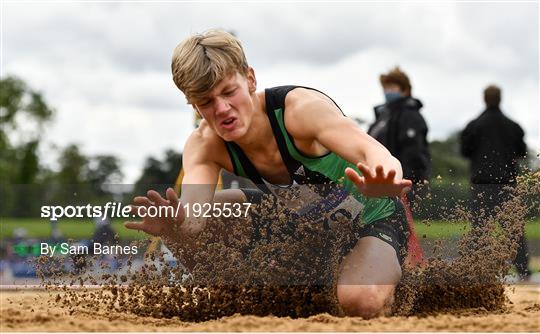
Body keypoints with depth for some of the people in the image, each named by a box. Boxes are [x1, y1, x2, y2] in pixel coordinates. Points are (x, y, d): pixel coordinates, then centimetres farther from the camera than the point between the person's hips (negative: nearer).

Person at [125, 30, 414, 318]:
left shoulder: (303, 108, -32)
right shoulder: (203, 146, -18)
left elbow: (374, 153, -48)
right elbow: (192, 220, -35)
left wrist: (379, 182, -73)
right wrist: (175, 228, -61)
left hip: (369, 216, -4)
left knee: (361, 302, -34)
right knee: (209, 211, -17)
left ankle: (388, 269, 2)